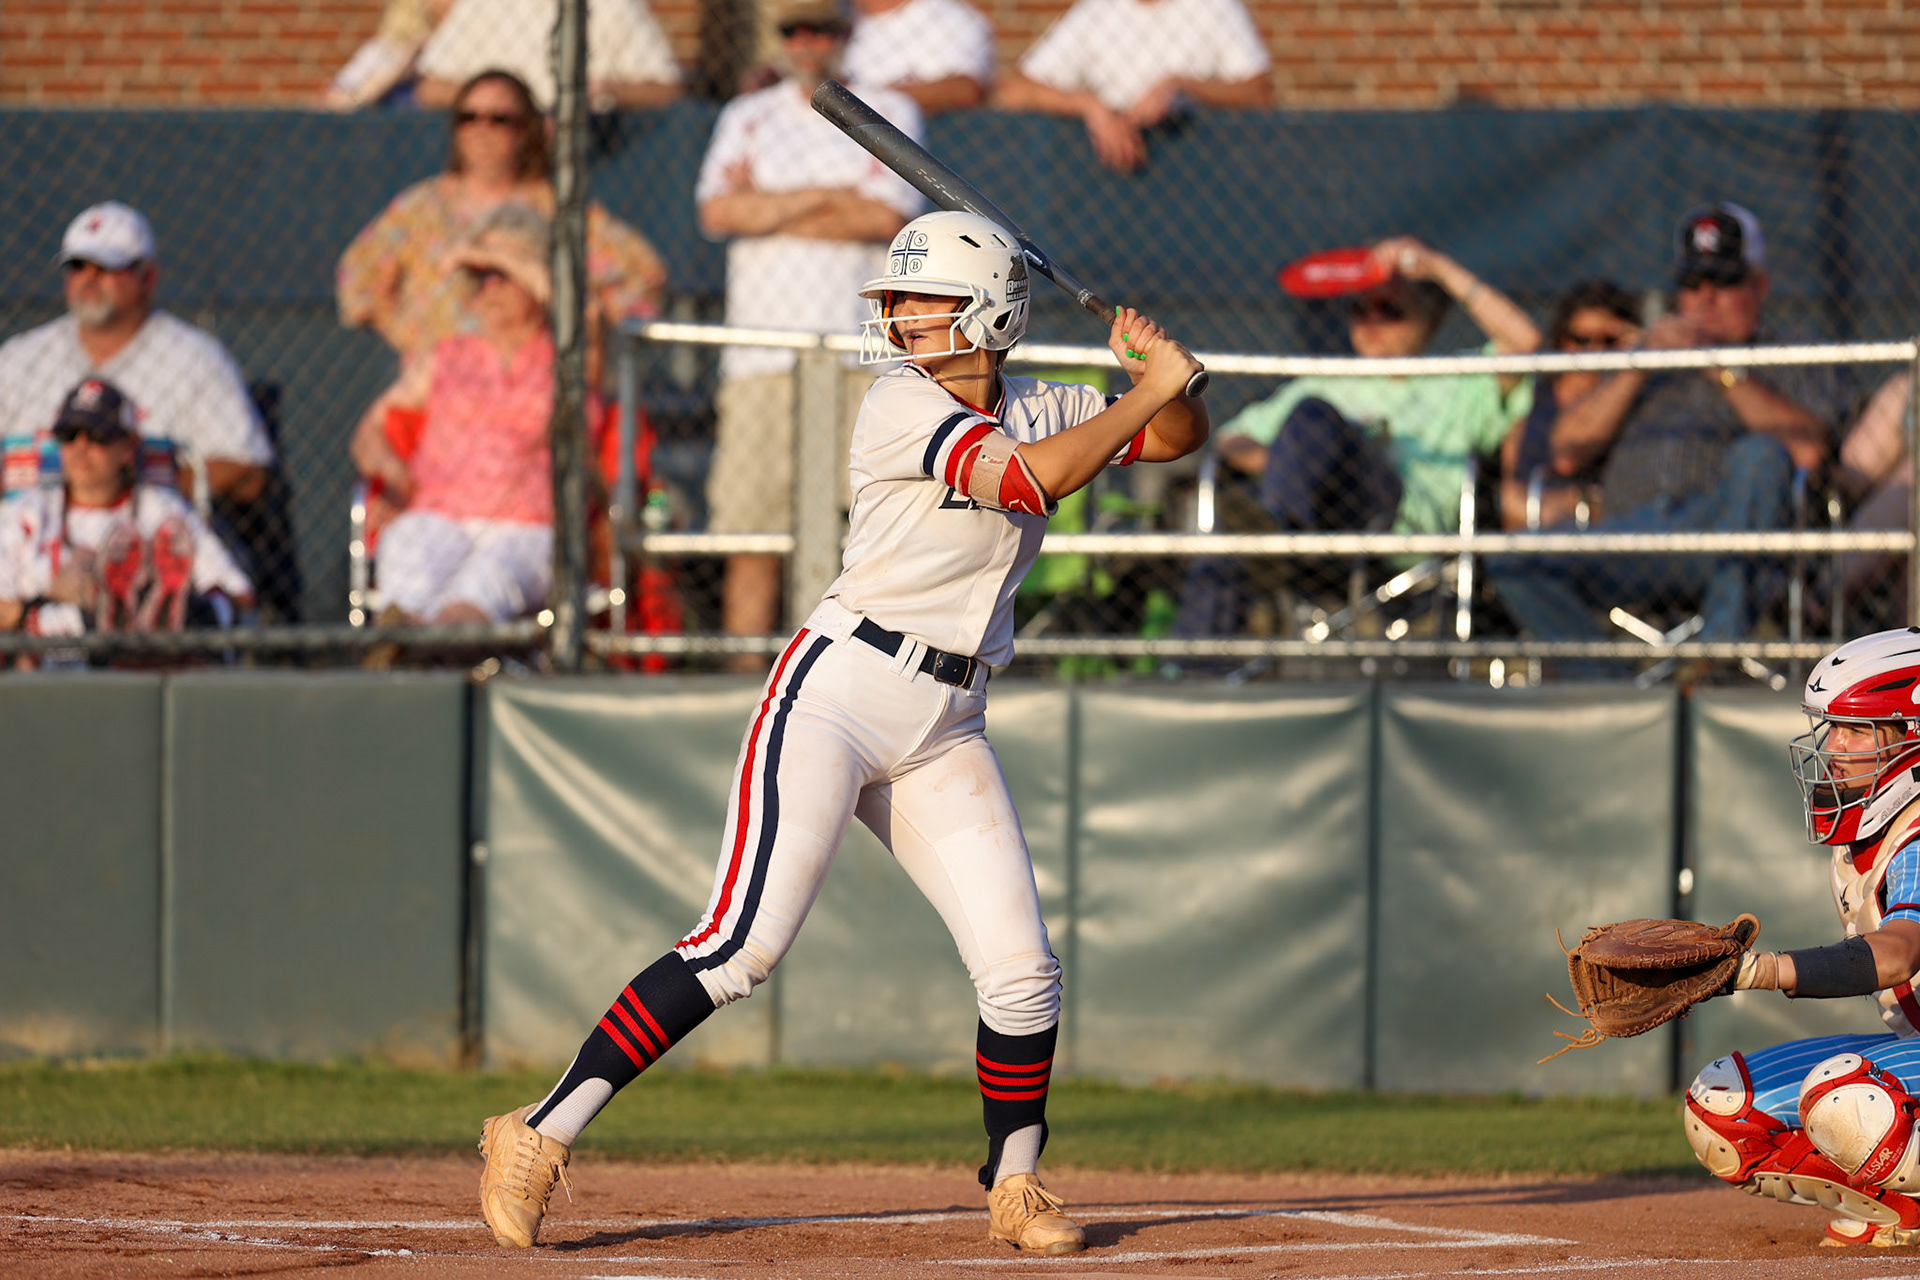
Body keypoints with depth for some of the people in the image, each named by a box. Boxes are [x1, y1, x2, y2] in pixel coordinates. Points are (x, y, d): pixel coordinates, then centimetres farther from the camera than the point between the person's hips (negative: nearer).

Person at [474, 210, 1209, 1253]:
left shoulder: (1035, 410, 10)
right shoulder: (903, 409, -11)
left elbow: (1179, 436, 18)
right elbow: (1039, 478, -23)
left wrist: (1169, 382, -4)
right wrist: (1150, 387, -15)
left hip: (946, 730, 6)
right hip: (839, 690, -6)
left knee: (1021, 971, -1)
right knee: (744, 941, -18)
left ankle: (1014, 1190, 19)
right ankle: (540, 1136, -17)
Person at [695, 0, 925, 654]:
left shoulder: (888, 113, 10)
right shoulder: (747, 117, 16)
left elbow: (887, 218, -5)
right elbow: (717, 213, 0)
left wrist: (764, 207, -1)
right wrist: (829, 196, -3)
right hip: (763, 359, 2)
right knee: (750, 538, -4)